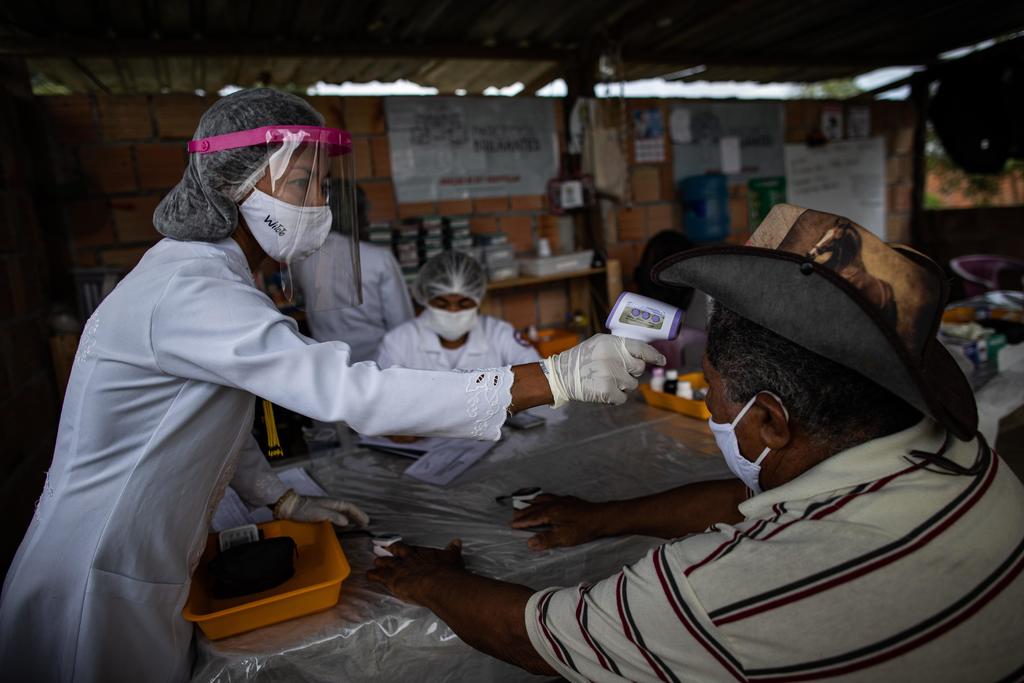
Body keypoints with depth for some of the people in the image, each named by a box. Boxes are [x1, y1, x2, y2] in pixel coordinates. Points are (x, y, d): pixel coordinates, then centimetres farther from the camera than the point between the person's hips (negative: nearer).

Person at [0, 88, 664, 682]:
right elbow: (351, 394, -39)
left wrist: (281, 499, 9)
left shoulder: (202, 273, 3)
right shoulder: (189, 292, -29)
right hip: (97, 601, -8)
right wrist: (559, 378, -39)